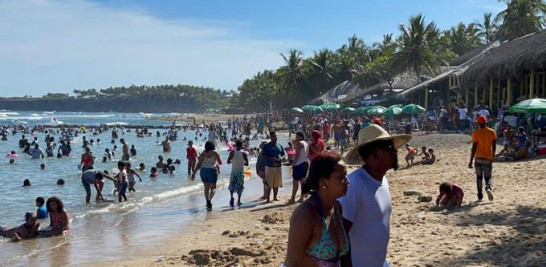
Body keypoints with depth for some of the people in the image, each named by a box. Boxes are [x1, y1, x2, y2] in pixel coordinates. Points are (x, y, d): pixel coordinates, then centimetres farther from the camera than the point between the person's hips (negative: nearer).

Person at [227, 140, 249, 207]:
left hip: (233, 171, 0)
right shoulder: (244, 154, -4)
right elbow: (247, 164, 0)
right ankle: (238, 201, 6)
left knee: (232, 186, 9)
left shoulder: (232, 153, -6)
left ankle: (231, 197, -16)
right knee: (240, 186, 9)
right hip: (240, 172, 1)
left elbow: (228, 162, -6)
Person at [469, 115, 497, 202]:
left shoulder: (476, 133, -7)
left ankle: (480, 196, 5)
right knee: (487, 177, 10)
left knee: (479, 177, 8)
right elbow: (494, 146, 6)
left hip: (479, 158, -2)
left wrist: (471, 161, -6)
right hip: (488, 158, 2)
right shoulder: (492, 132, 3)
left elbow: (474, 148, -9)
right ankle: (488, 188, -21)